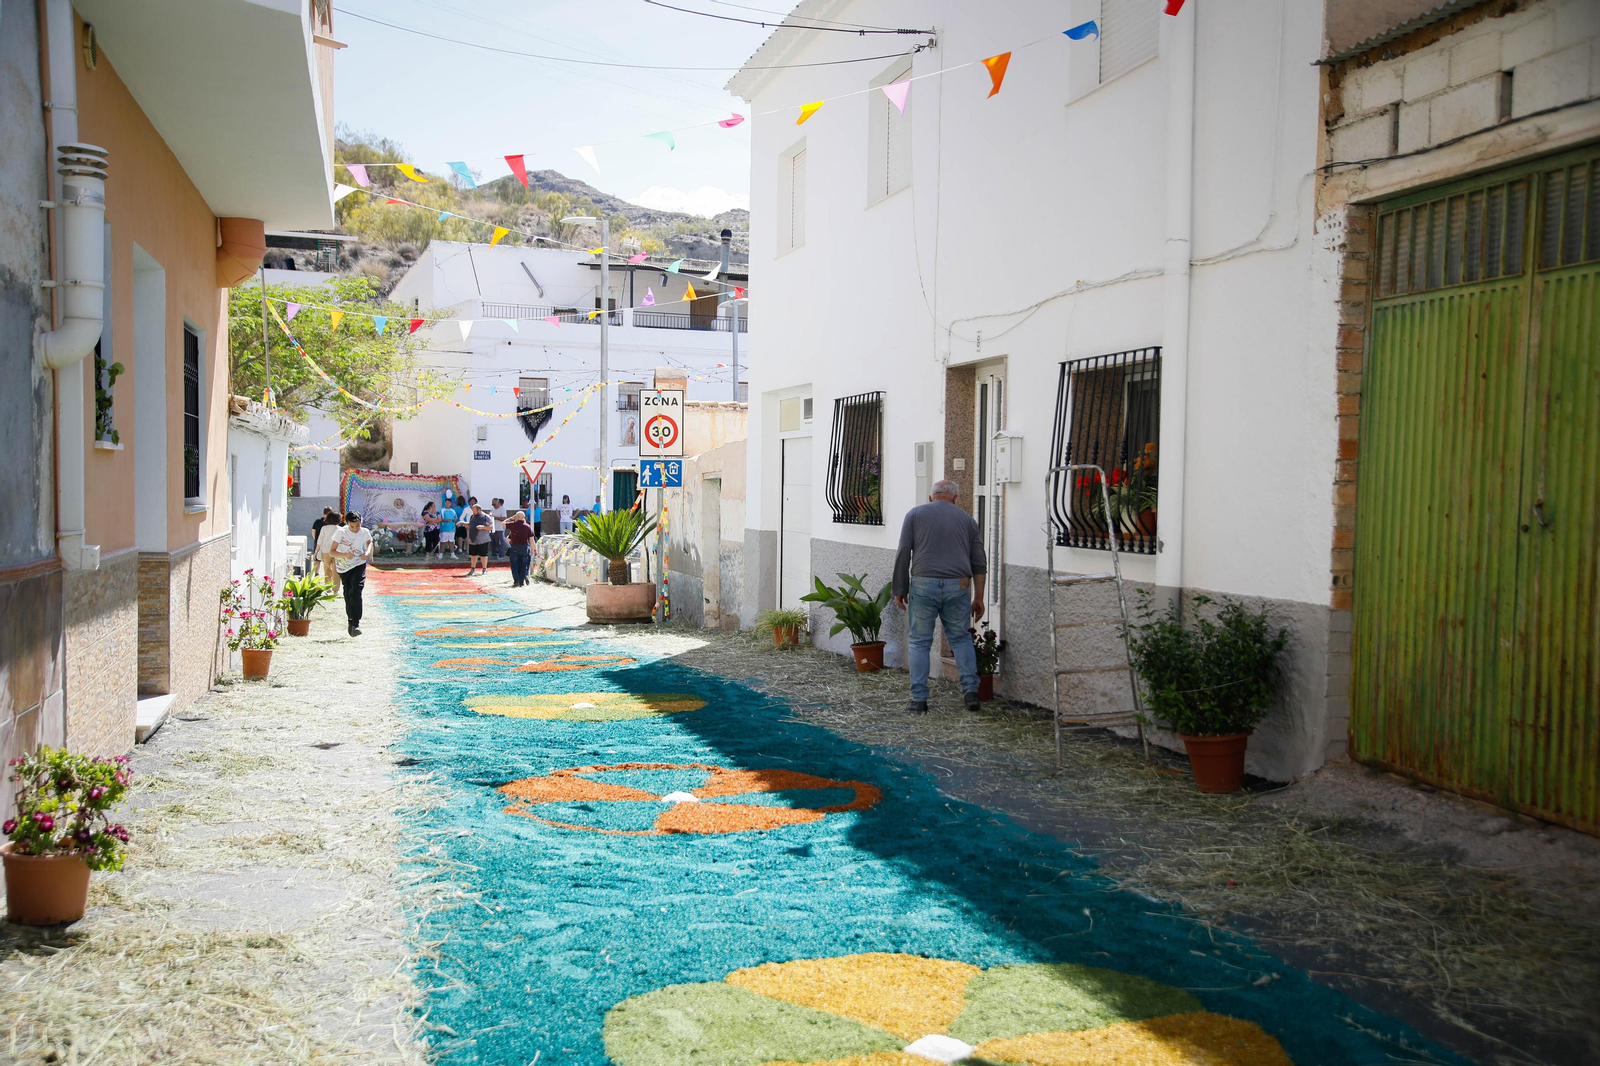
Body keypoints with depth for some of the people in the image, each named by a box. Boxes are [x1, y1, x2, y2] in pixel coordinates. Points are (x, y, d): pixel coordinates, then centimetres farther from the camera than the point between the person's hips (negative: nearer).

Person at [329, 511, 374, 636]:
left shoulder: (365, 532, -7)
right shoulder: (341, 532, -14)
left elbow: (369, 541, 18)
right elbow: (332, 551, -14)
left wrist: (368, 553, -1)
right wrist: (344, 555, -33)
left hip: (359, 565, -1)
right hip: (344, 568, 1)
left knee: (356, 593, -18)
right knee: (348, 595, 7)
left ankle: (356, 624, -20)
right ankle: (351, 621, 28)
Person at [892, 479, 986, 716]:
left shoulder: (915, 514, 9)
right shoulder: (966, 519, 15)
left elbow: (903, 554, 1)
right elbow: (979, 563, 10)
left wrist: (900, 589, 6)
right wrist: (978, 598, 13)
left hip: (923, 584, -1)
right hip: (957, 586, 2)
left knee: (920, 642, 7)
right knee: (961, 638, 16)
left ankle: (919, 699, 5)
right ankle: (970, 690, 6)